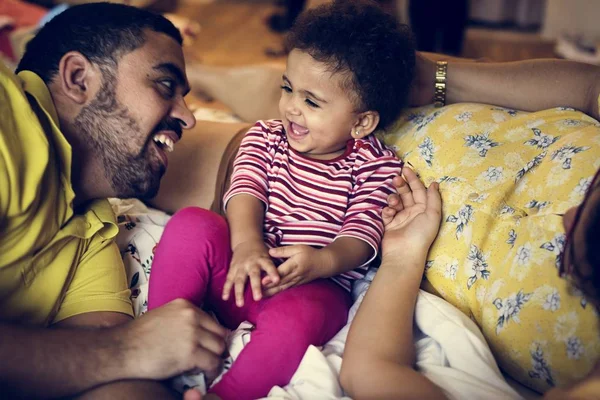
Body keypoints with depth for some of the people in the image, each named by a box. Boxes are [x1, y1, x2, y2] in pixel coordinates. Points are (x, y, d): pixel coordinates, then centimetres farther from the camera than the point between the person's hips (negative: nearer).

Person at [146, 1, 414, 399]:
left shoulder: (378, 167, 1)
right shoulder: (266, 137, 11)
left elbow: (362, 235, -8)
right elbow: (245, 190, -6)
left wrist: (322, 261, -31)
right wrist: (247, 244, -28)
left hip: (315, 288, -3)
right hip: (247, 267, 4)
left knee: (293, 320, -38)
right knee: (191, 224, -24)